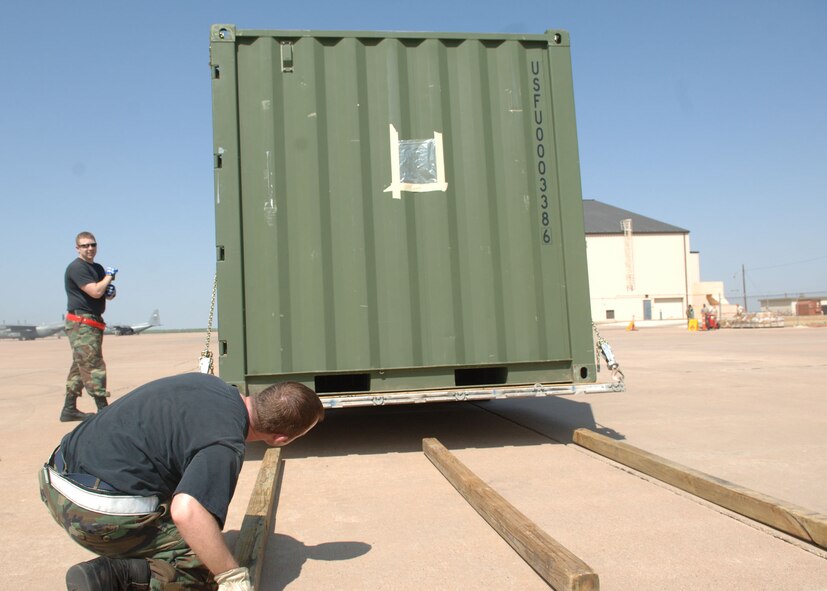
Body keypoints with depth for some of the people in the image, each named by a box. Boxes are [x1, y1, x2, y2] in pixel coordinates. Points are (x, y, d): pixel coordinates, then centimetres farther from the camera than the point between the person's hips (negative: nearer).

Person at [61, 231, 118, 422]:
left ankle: (69, 409, 18)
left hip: (94, 323, 10)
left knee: (80, 366, 12)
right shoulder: (76, 268, -11)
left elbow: (104, 294, 26)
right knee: (93, 365, -12)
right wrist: (109, 276, -6)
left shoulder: (98, 268, 17)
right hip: (81, 323, -10)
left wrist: (110, 291, 2)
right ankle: (103, 409, -13)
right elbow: (95, 292, -22)